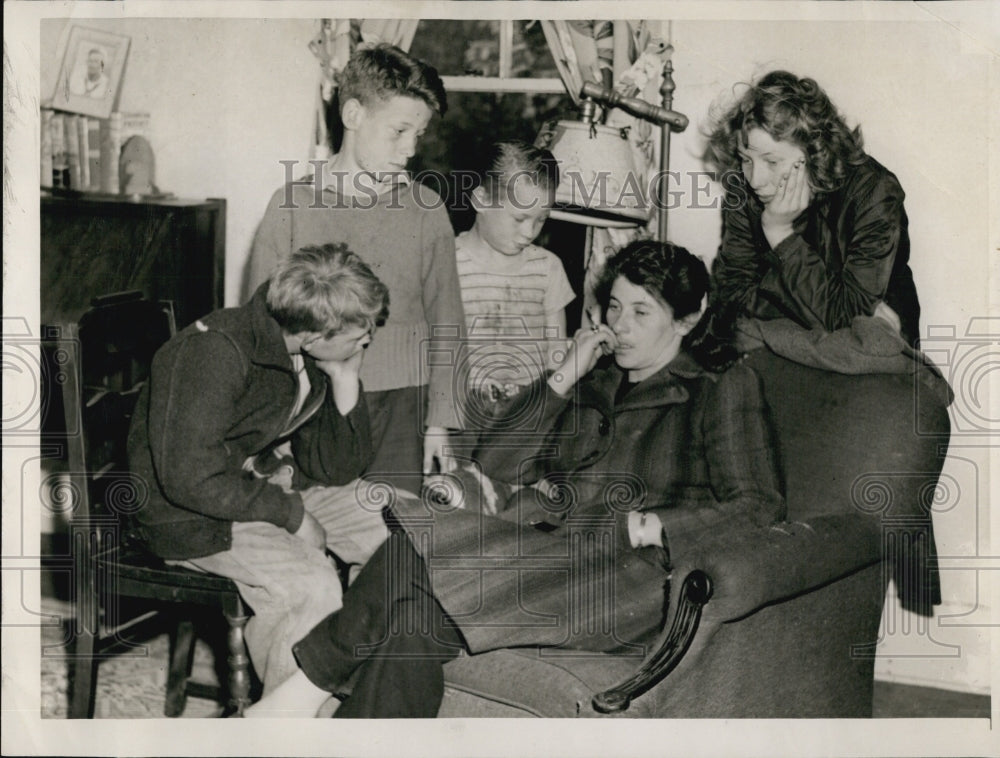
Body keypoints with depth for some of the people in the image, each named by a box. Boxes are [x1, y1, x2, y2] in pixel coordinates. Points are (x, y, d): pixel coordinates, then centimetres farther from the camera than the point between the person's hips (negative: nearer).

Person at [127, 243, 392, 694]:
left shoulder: (313, 359, -4)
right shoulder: (215, 352, -27)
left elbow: (336, 470, -2)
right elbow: (190, 478, -30)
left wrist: (346, 380, -15)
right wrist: (291, 511, -23)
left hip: (271, 482, 8)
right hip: (188, 512, -8)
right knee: (312, 586, -28)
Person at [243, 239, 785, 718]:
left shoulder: (721, 389, 12)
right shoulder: (592, 382, 26)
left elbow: (760, 508, 1)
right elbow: (495, 467, 17)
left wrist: (646, 526, -9)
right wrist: (563, 379, 10)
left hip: (635, 580, -5)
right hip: (549, 551, 5)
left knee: (421, 553, -25)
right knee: (413, 619, -27)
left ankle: (310, 684, -11)